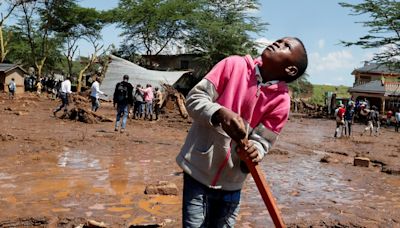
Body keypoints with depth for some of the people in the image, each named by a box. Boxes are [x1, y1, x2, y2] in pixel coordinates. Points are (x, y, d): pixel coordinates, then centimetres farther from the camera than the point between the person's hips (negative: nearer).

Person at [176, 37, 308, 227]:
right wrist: (220, 113, -30)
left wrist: (254, 151, -30)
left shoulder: (281, 100, -8)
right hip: (198, 170, -1)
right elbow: (194, 98, -11)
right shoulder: (233, 65, -9)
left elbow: (262, 141, -6)